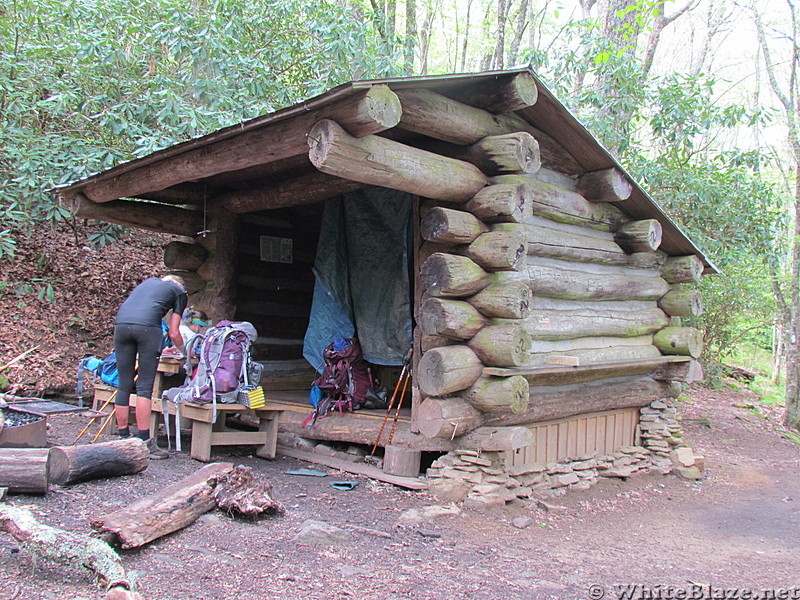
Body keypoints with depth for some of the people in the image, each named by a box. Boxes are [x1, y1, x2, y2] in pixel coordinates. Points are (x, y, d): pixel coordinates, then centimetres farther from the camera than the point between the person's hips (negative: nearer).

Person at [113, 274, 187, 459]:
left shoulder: (149, 281, 35)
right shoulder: (179, 292, 20)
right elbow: (173, 333, 15)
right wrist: (184, 351, 34)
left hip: (121, 324, 5)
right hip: (147, 326, -5)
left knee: (124, 385, 9)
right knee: (145, 387, -3)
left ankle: (123, 438, 17)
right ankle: (144, 442, -4)